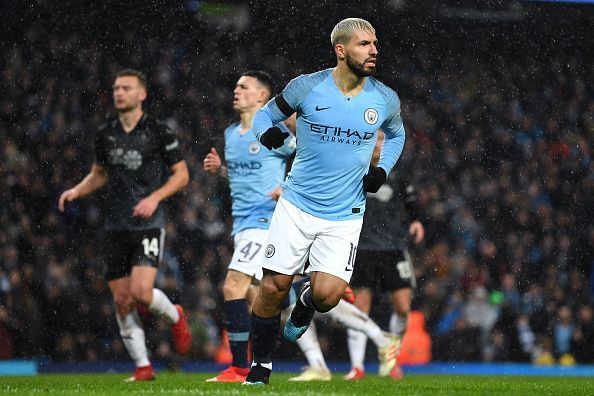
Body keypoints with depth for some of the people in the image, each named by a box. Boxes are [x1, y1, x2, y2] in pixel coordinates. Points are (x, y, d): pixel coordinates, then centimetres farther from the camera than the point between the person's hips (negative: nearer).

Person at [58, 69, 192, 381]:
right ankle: (143, 367, 10)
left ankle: (175, 317, 14)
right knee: (122, 300, 0)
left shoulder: (158, 131, -4)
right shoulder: (105, 134, 9)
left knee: (141, 292, -19)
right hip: (115, 226, 5)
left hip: (148, 224, -5)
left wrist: (155, 197, -14)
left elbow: (182, 174, 0)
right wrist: (76, 191, 5)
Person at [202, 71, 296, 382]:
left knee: (233, 287, -16)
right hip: (242, 223, 9)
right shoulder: (230, 133, 15)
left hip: (264, 219, -9)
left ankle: (239, 368, -13)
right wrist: (218, 168, 9)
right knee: (258, 295, 11)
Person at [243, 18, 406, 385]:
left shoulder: (385, 99, -1)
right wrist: (267, 132, -15)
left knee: (327, 294, -15)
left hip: (345, 215, 1)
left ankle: (306, 304, 24)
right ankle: (261, 365, 19)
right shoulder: (307, 87, -7)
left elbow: (396, 135, 21)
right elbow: (265, 113, 8)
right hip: (297, 205, -1)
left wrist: (382, 169, 3)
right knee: (273, 287, -2)